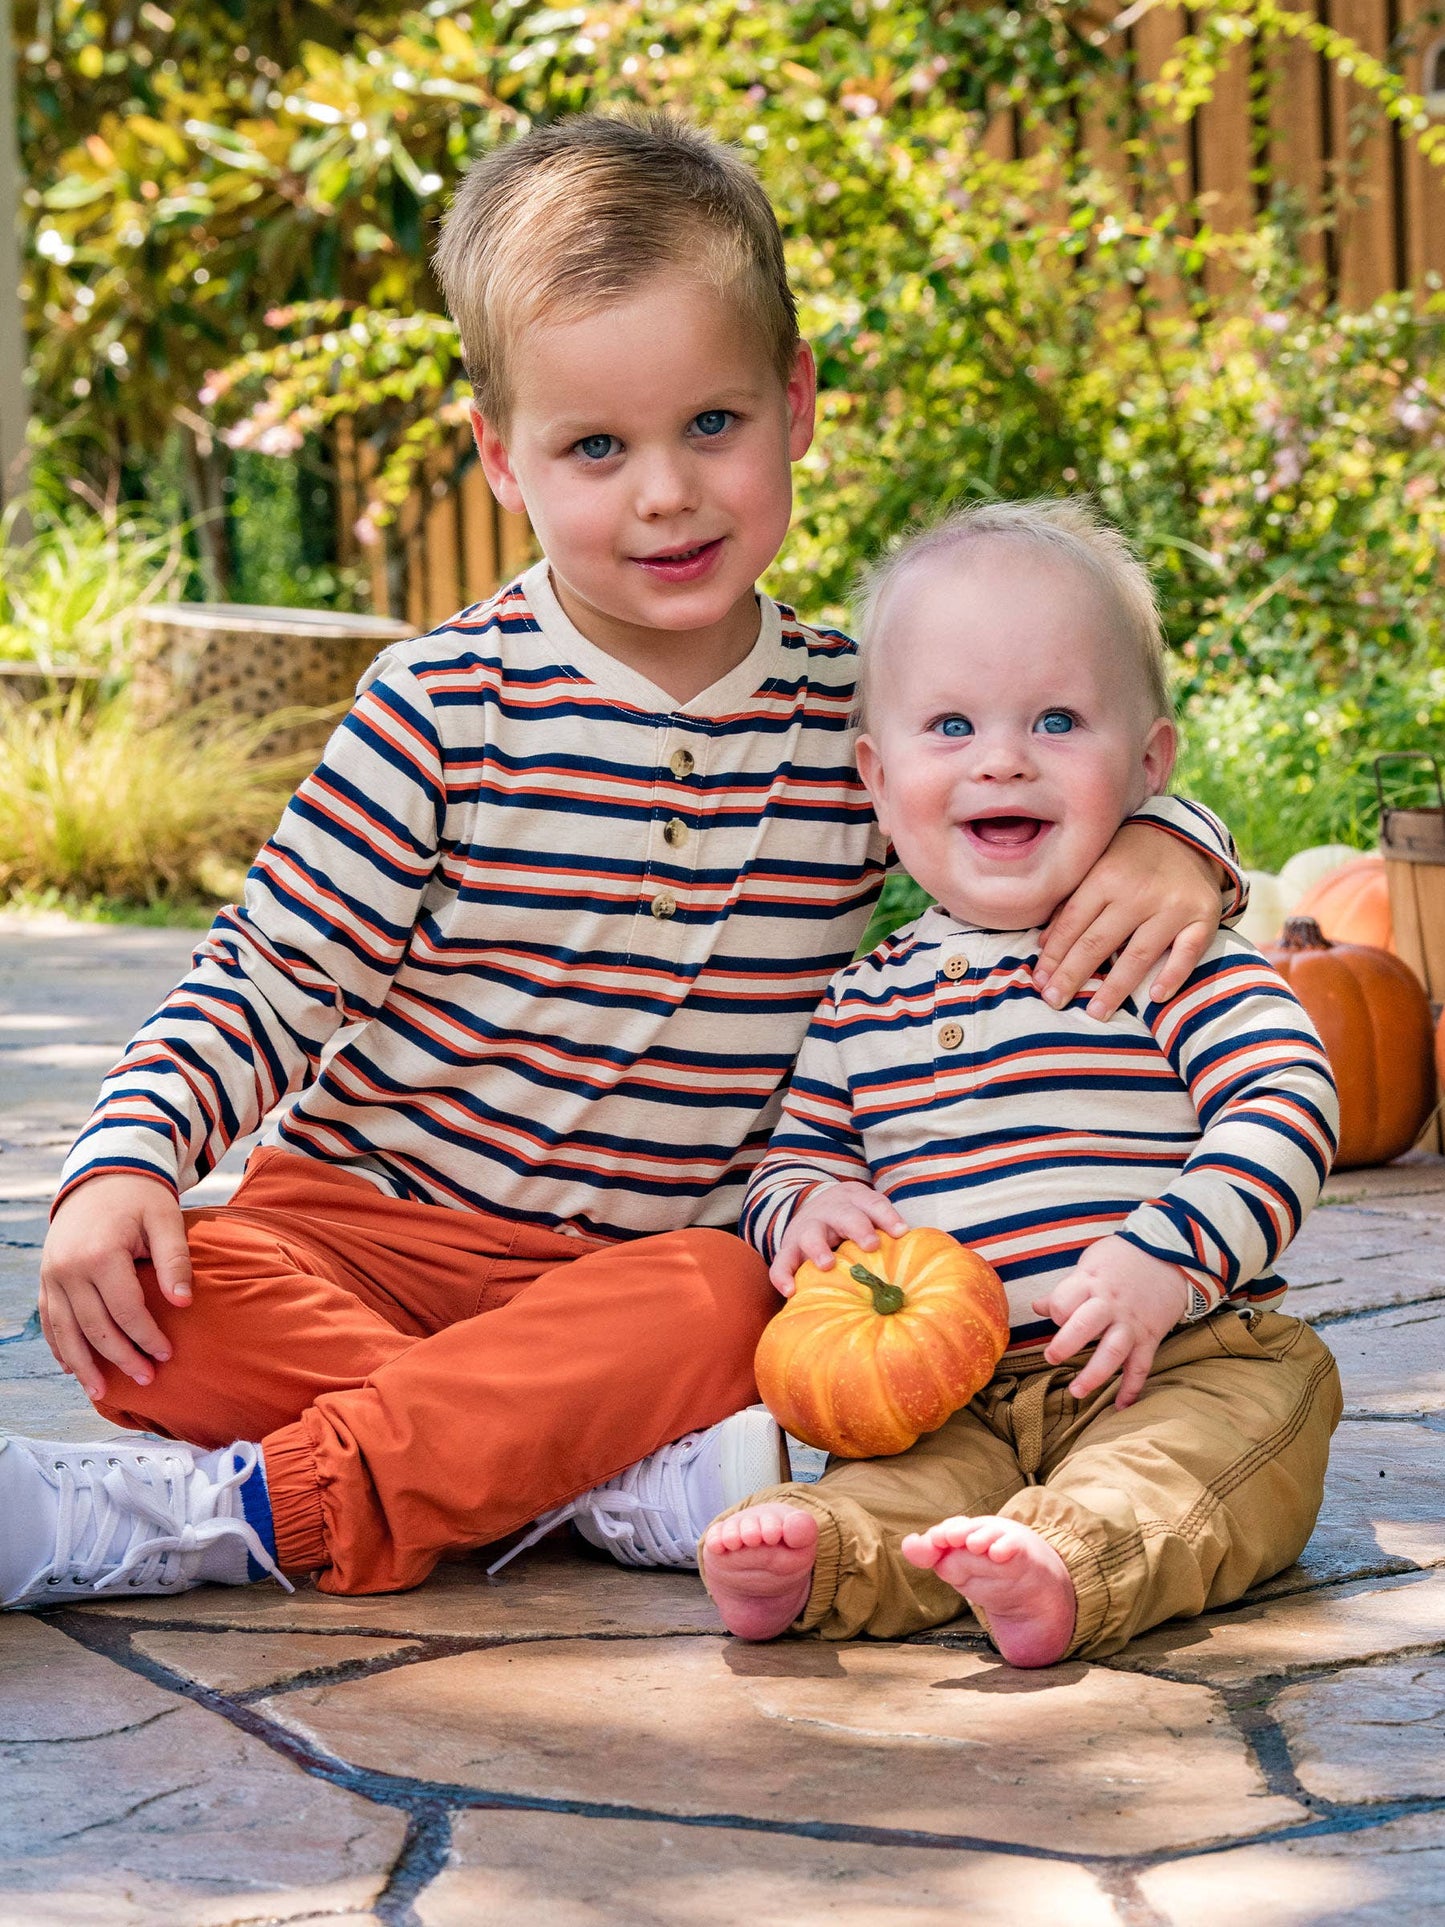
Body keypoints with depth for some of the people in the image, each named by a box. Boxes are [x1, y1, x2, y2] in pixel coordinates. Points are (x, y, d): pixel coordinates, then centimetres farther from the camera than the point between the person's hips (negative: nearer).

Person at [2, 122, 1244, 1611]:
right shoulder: (446, 709, -6)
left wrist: (1164, 848, -13)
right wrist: (125, 1157, -20)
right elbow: (267, 982, -3)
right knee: (161, 1314, -30)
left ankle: (244, 1509, -32)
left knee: (724, 1316, -34)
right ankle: (616, 1472, -31)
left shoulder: (857, 720, 1)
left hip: (651, 1263, 1)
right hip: (363, 1226, -1)